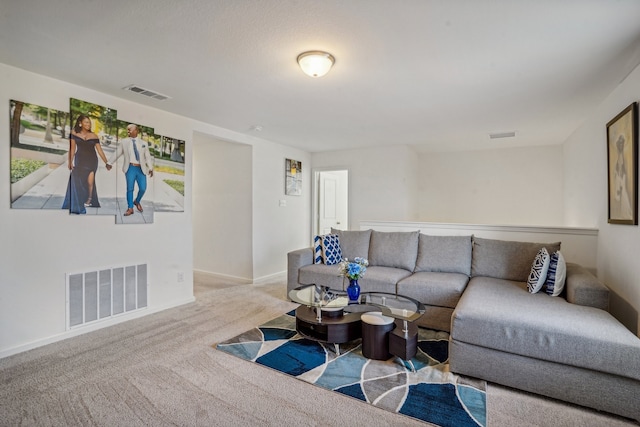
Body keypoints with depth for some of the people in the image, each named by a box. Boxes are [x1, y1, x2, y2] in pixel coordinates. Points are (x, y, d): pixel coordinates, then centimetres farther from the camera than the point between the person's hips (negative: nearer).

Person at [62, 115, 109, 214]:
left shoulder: (94, 136, 2)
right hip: (79, 161, 0)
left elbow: (100, 151, 1)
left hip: (92, 161, 0)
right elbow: (72, 148, 1)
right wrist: (70, 162, -5)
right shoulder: (74, 133, 1)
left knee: (90, 181, -7)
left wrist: (107, 163, -4)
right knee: (77, 183, 0)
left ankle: (89, 200, 11)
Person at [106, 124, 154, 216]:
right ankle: (130, 208, 6)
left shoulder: (144, 143, 11)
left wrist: (150, 168, 3)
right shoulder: (124, 142, 10)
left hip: (141, 169, 0)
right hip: (130, 168, 0)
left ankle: (137, 201, 23)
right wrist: (109, 163, 2)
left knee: (143, 188, -5)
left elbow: (148, 157, 10)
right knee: (130, 188, -1)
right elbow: (117, 153, 10)